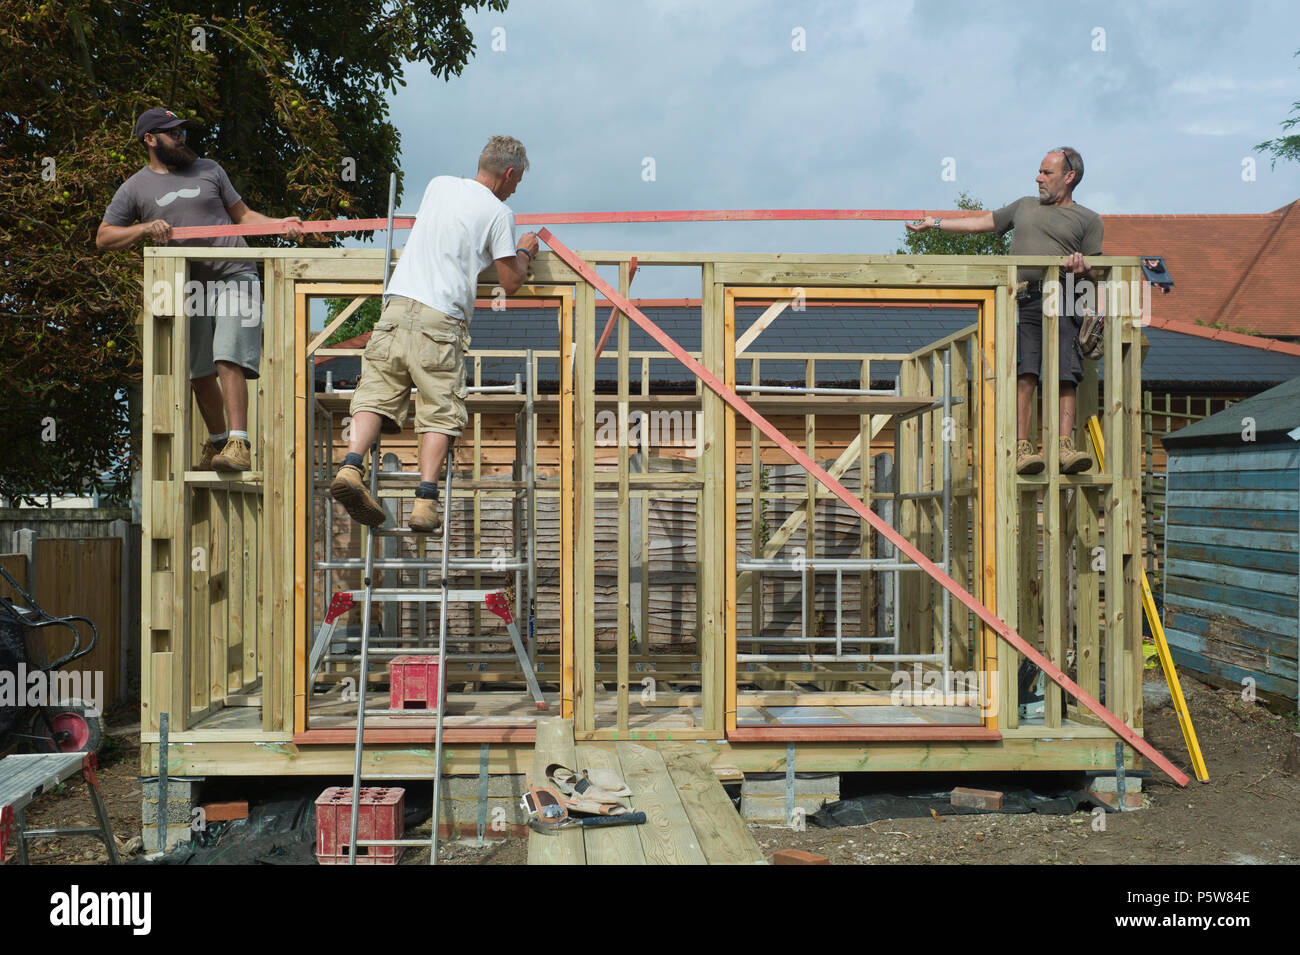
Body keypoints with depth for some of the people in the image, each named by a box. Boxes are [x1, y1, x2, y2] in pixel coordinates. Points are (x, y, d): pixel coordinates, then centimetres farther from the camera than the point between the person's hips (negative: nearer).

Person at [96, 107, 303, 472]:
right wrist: (144, 229, -6)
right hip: (188, 287, 2)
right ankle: (217, 440, 24)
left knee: (228, 360, -17)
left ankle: (239, 445, -23)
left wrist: (280, 224, 0)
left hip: (234, 277, -2)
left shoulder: (209, 170, 16)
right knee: (199, 373, 6)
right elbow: (103, 237, 12)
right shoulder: (135, 188, 13)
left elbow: (242, 214, 17)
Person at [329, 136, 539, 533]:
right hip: (441, 320, -4)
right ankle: (425, 501, -10)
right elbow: (511, 283, 6)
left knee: (376, 396, 3)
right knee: (440, 413, -1)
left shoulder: (438, 184, 20)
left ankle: (351, 465, -18)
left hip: (397, 304, 5)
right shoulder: (499, 212, 4)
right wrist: (524, 252, 27)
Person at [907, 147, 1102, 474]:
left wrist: (1080, 264, -10)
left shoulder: (1088, 219, 18)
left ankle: (1065, 447, -16)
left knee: (1065, 377, -13)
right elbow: (983, 222, 34)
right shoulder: (1025, 206, 29)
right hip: (1023, 300, 1)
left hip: (1062, 302, -1)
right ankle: (1022, 447, -18)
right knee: (1023, 375, -14)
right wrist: (935, 223, 34)